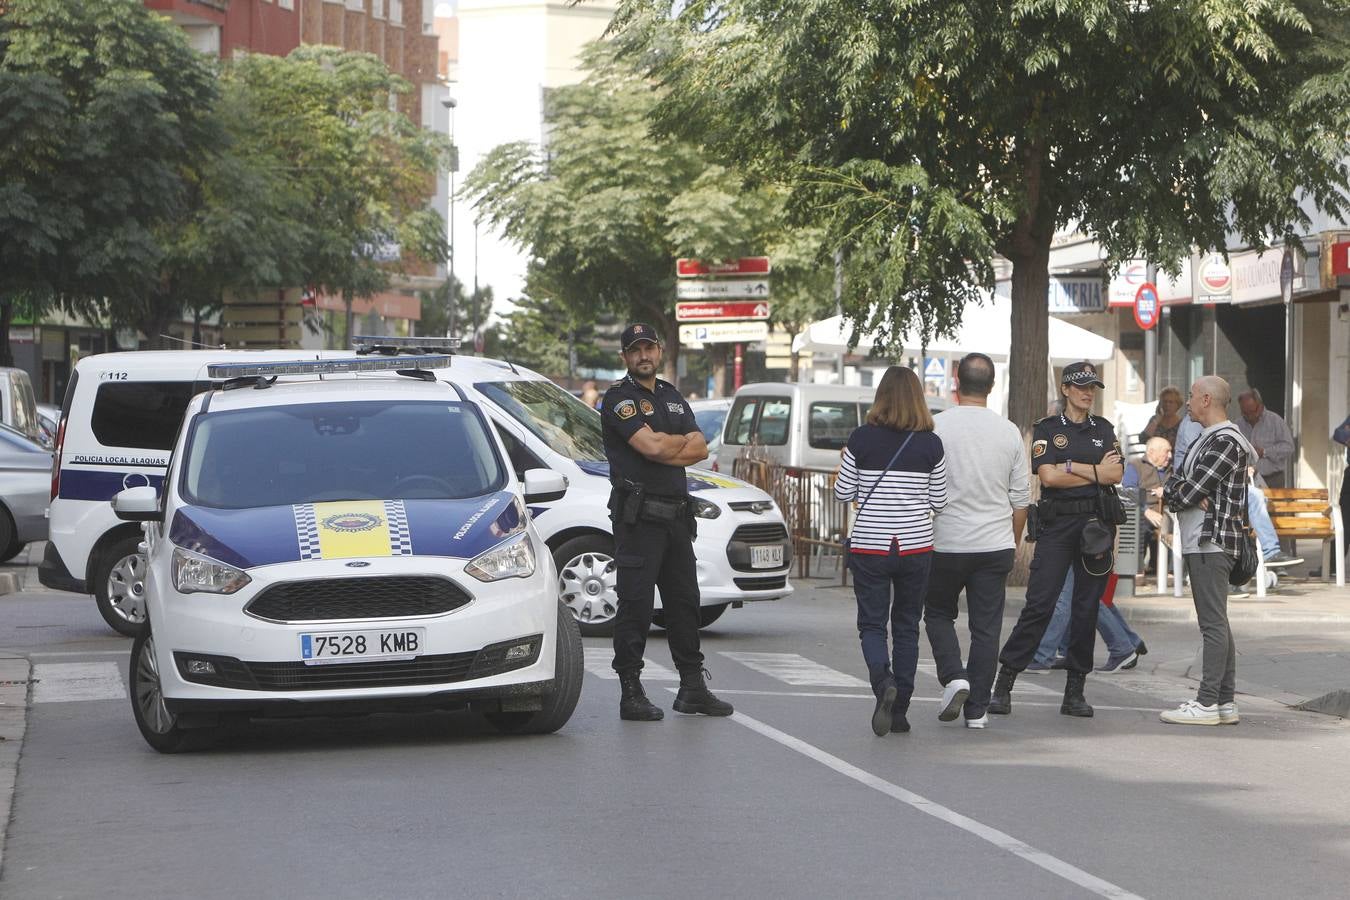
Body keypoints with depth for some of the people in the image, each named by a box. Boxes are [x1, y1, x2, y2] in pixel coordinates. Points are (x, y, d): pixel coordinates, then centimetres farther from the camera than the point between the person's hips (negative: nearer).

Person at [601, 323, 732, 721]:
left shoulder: (672, 397, 18)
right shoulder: (620, 397, -4)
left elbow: (700, 449, 7)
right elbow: (650, 445, -17)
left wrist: (664, 450, -9)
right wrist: (682, 441, 1)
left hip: (676, 514, 7)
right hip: (638, 515, -7)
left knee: (684, 600, 12)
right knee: (635, 603, -7)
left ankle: (693, 687, 19)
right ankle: (631, 692, -4)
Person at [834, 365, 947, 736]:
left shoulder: (861, 439, -7)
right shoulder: (931, 445, -5)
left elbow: (842, 493, 0)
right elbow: (938, 502, 1)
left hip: (869, 547, -1)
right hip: (916, 546, 1)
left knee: (872, 624, 6)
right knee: (906, 627, 13)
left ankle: (883, 681, -24)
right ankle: (899, 710, 13)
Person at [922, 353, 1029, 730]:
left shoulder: (936, 426, -9)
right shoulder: (1009, 432, 1)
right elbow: (1020, 499, 7)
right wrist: (1013, 543, 21)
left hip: (946, 543, -2)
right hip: (996, 544, 2)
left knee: (938, 613, 17)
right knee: (986, 627, 7)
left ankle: (954, 676, -4)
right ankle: (977, 709, 6)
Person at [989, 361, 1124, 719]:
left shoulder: (1104, 429, 15)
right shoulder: (1047, 429, 5)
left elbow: (1116, 474, 2)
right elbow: (1048, 476, -9)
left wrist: (1070, 466, -8)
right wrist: (1095, 473, -4)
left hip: (1097, 524, 3)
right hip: (1057, 524, -3)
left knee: (1087, 606, 2)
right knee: (1039, 603, -10)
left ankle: (1075, 692, 7)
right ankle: (1003, 685, -7)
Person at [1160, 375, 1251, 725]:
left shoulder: (1225, 442, -14)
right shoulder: (1205, 439, 19)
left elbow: (1187, 492, -18)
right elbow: (1175, 482, 14)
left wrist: (1174, 492, 3)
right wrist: (1185, 495, -7)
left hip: (1212, 542, -11)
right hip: (1199, 543, 11)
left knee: (1213, 624, -10)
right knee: (1217, 624, 11)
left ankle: (1207, 703, -13)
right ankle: (1224, 703, 13)